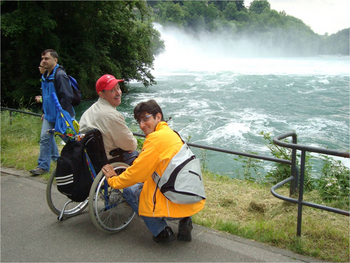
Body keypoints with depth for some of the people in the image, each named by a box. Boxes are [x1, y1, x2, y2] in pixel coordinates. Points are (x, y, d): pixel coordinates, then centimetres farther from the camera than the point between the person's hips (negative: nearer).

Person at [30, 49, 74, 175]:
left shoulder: (60, 75, -18)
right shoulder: (45, 76, 10)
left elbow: (67, 96, -22)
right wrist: (45, 112, 20)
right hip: (49, 115, 8)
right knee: (45, 138, 7)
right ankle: (43, 166, 18)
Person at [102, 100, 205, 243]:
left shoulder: (157, 138, -15)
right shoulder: (172, 134, 13)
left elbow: (136, 175, -10)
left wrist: (112, 180, 7)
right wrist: (130, 171, 21)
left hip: (177, 205, -8)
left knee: (129, 190, 8)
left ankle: (162, 232, 9)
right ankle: (184, 221, 16)